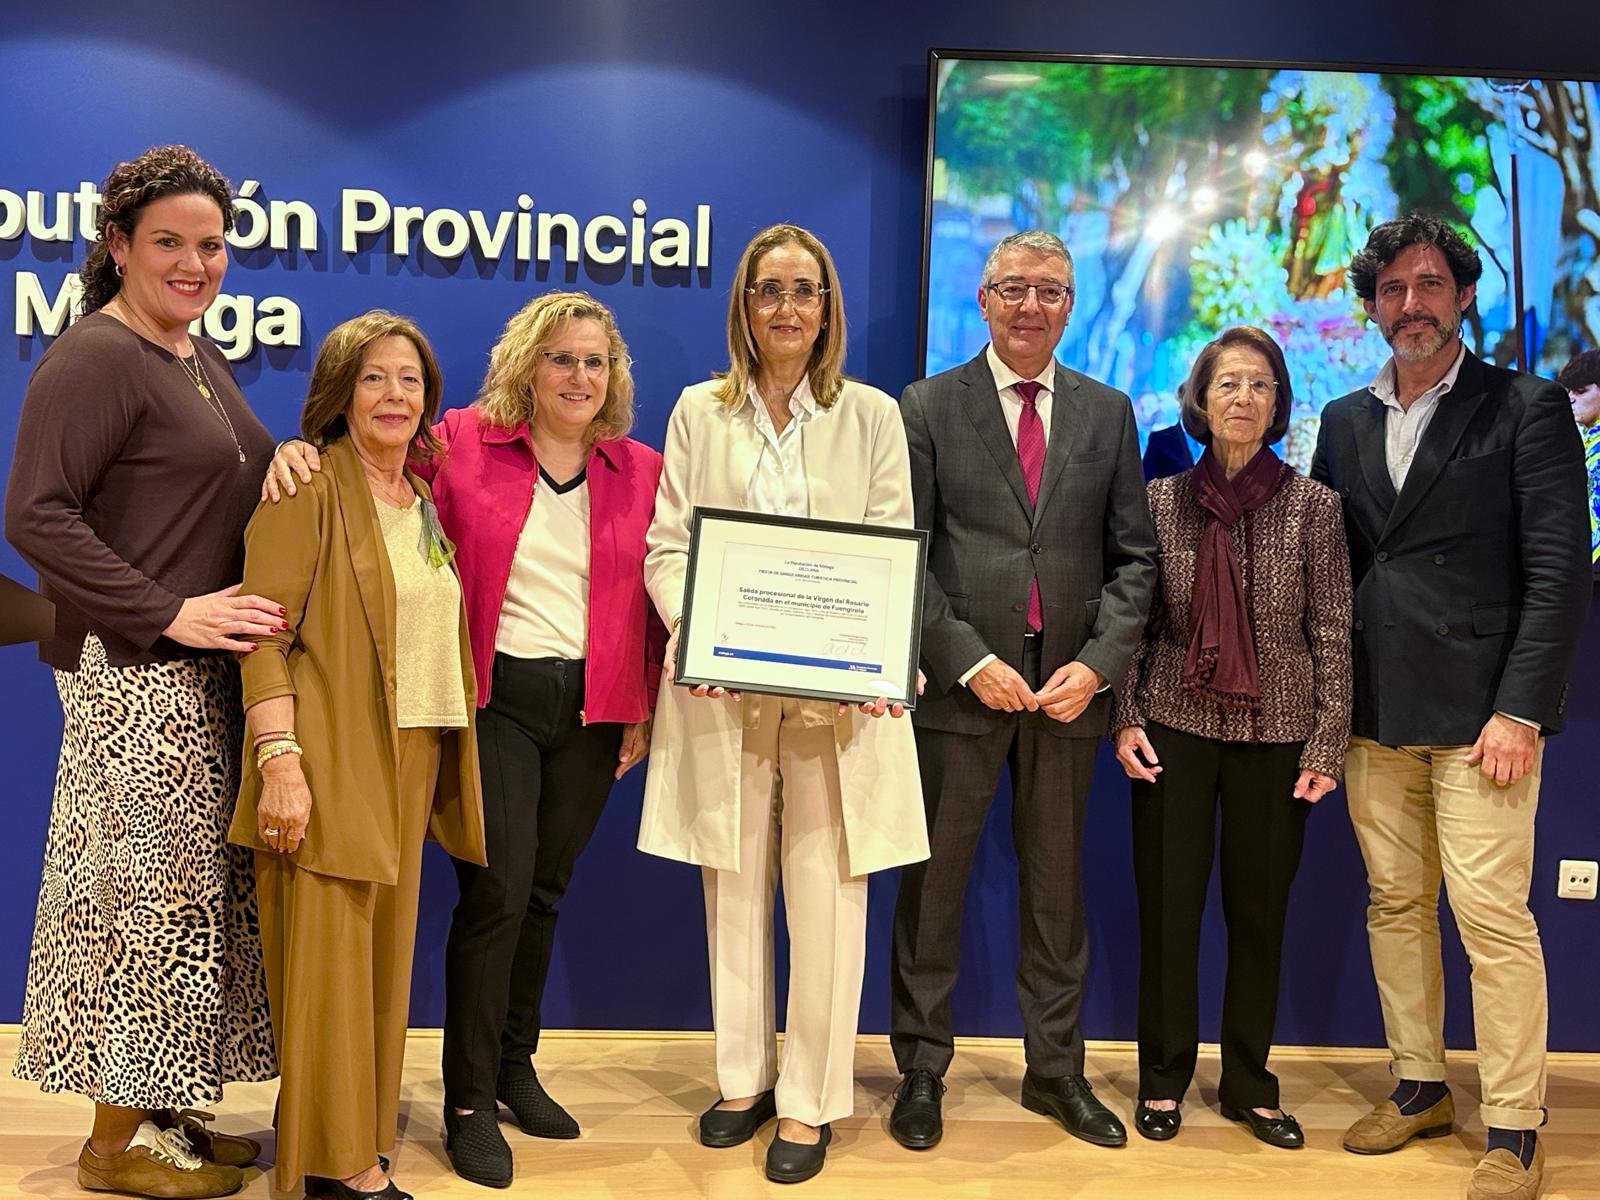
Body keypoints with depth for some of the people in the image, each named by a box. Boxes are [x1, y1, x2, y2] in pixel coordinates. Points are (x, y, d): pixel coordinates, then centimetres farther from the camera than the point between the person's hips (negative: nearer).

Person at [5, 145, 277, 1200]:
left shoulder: (202, 358, 16)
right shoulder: (96, 359, -11)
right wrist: (172, 612, -21)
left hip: (207, 671, 9)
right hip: (134, 674, -9)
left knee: (199, 888, 13)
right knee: (145, 889, -2)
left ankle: (168, 1114, 26)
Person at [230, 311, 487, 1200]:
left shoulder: (422, 500, 15)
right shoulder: (311, 490, -7)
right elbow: (265, 636, -14)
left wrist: (440, 761, 14)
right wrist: (280, 759, -22)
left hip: (412, 755, 7)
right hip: (330, 757, -7)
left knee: (385, 944, 13)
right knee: (329, 951, -4)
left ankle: (363, 1116, 26)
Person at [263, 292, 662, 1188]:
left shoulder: (642, 471, 6)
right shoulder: (463, 444, -3)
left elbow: (659, 598, 9)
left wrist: (647, 708, 5)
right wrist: (302, 450, -20)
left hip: (593, 710, 3)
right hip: (495, 699, -3)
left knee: (545, 892, 13)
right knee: (496, 891, -6)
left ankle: (516, 1067, 30)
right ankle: (469, 1102, 9)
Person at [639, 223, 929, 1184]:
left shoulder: (872, 416, 7)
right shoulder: (699, 412, 10)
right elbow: (667, 545, 5)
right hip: (725, 685, 2)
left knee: (827, 897, 0)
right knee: (734, 891, 10)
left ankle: (812, 1101, 14)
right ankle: (745, 1077, 26)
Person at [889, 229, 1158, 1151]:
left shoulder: (1108, 413, 9)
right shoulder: (928, 408, 1)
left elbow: (1134, 556, 7)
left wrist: (1098, 663, -6)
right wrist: (969, 662, -12)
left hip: (1070, 686, 3)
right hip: (961, 684, -2)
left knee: (1057, 887, 12)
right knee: (934, 885, 5)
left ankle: (1057, 1069, 25)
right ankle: (923, 1070, 19)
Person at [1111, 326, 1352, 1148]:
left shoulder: (1313, 506, -1)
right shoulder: (1162, 500, 2)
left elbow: (1333, 636, -1)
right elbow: (1136, 619, 5)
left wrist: (1328, 744, -4)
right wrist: (1125, 718, -3)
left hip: (1275, 735, 0)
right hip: (1175, 729, 0)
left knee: (1260, 912, 8)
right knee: (1167, 905, 5)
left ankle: (1249, 1084, 23)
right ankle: (1164, 1078, 20)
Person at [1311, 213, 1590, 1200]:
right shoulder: (1345, 423, 14)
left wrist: (1520, 710, -14)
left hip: (1480, 711, -5)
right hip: (1373, 714, 5)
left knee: (1493, 916, -6)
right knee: (1396, 906, 12)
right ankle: (1420, 1089, 26)